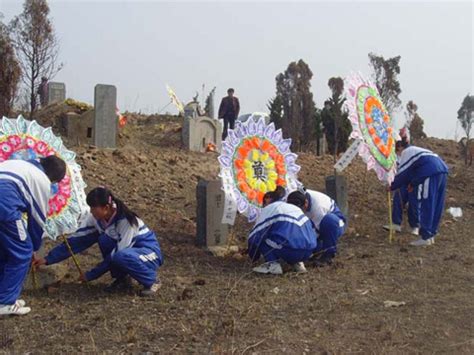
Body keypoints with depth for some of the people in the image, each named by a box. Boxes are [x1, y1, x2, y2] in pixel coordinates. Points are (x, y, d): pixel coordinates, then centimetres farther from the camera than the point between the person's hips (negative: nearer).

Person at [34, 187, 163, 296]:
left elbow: (118, 252, -28)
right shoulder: (95, 219, -10)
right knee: (105, 240, -21)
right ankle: (122, 278, -2)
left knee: (121, 256, -36)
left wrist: (91, 274, -23)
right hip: (128, 250, 6)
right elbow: (77, 240, -10)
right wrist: (48, 259, -15)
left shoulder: (125, 220, -30)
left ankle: (152, 280, -11)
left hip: (149, 252, -6)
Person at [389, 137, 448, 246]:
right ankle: (431, 235, 17)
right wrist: (413, 183, 36)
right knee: (436, 207, 11)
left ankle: (425, 237, -7)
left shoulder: (406, 152, 7)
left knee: (426, 206, -7)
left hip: (430, 174, -9)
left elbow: (402, 173, 4)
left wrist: (392, 186, 13)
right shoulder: (417, 150, 33)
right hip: (442, 170, 9)